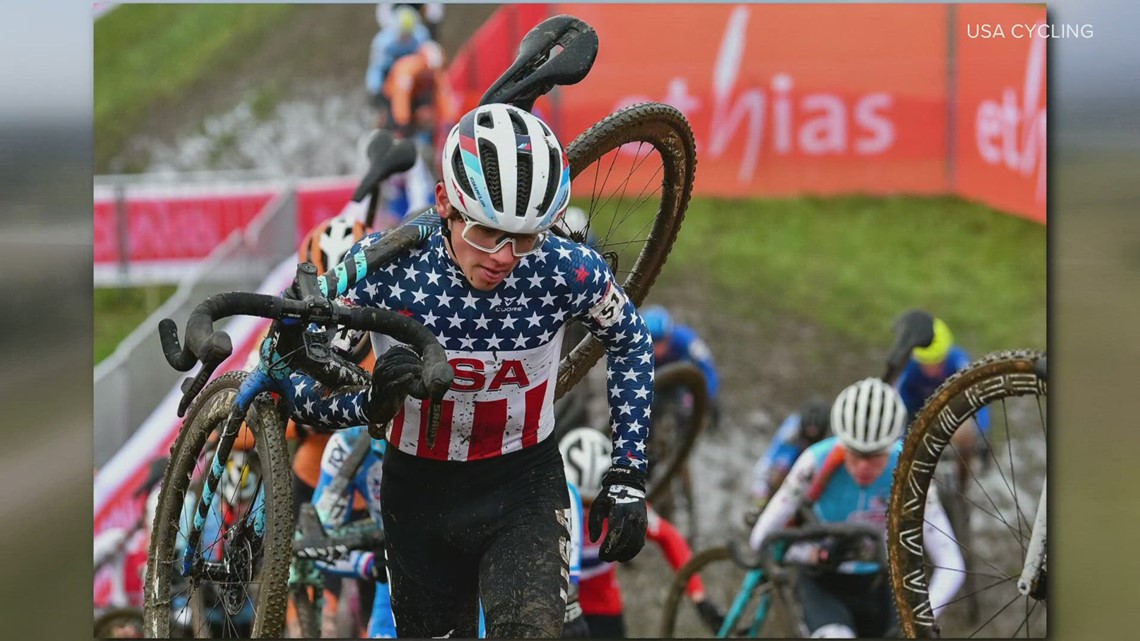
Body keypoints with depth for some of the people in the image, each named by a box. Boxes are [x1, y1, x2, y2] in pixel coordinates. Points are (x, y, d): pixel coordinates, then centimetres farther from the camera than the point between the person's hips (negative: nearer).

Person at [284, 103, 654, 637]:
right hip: (418, 490, 1)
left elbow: (629, 340, 2)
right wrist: (370, 404, -37)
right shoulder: (383, 266, -22)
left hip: (523, 490, -1)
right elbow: (300, 392, -15)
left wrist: (627, 478, 0)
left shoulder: (567, 272, -21)